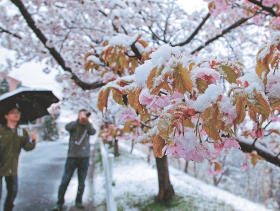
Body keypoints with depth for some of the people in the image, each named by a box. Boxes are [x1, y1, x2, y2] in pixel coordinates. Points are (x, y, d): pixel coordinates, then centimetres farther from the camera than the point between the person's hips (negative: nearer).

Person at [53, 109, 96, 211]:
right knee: (65, 181, -2)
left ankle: (78, 202, 24)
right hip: (72, 157, -2)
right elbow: (67, 127, -21)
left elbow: (93, 132, -17)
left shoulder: (88, 126, 6)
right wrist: (79, 120, -36)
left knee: (82, 183, 9)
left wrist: (87, 122, -35)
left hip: (84, 158, 2)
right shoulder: (74, 124, 2)